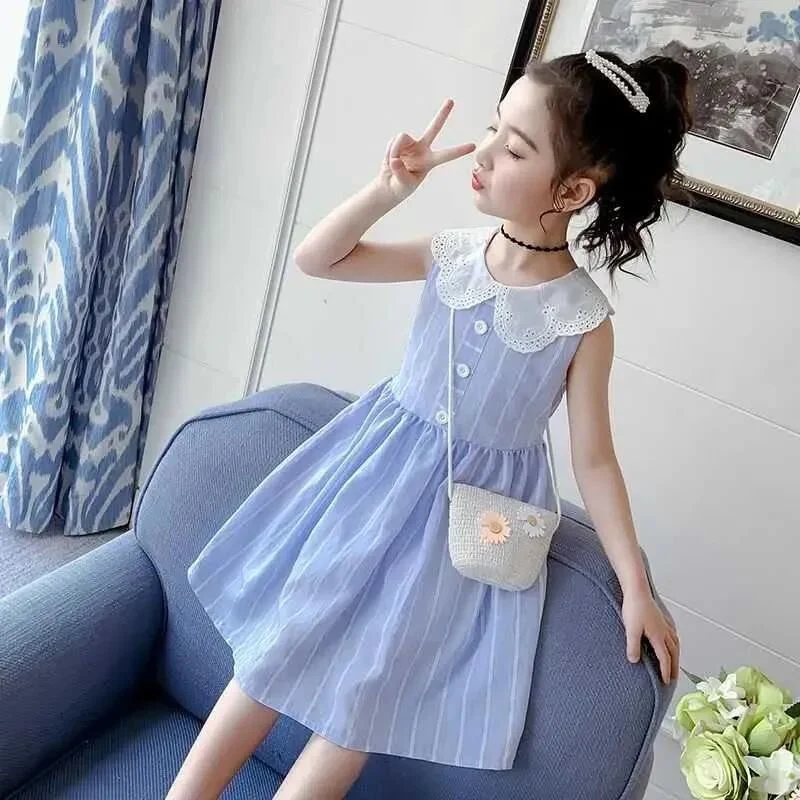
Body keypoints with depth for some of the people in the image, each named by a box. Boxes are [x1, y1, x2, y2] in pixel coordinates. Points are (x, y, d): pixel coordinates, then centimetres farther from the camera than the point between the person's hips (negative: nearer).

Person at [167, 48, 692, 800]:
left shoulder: (583, 319, -16)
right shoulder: (452, 253, -7)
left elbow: (593, 458, -8)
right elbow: (314, 259, -1)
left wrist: (636, 585, -8)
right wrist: (385, 190, -16)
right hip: (380, 469, 3)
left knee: (367, 692, 4)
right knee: (280, 645, 9)